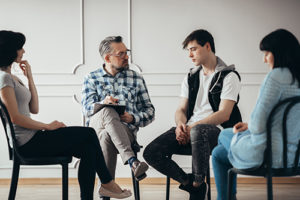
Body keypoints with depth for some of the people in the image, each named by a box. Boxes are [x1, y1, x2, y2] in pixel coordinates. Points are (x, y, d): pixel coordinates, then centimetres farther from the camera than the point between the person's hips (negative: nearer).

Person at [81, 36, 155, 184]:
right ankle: (132, 161, -50)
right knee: (107, 111, -38)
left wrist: (133, 118, -6)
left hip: (126, 130, 1)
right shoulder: (91, 79, 18)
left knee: (107, 135, -38)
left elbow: (149, 112, 17)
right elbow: (87, 108, 2)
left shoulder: (136, 79, 20)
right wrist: (103, 104, -23)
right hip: (96, 126, 0)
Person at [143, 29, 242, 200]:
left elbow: (224, 115, -9)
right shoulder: (191, 78, 22)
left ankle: (198, 183, -21)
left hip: (215, 131, -6)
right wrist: (181, 125, -6)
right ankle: (189, 182, -2)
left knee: (198, 131, -43)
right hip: (188, 130, 6)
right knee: (151, 153, -19)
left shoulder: (229, 76, 1)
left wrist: (192, 127, -17)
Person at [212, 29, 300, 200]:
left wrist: (251, 129, 0)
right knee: (218, 153, 27)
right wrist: (250, 126, 12)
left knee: (223, 136, 25)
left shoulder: (277, 76, -21)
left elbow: (259, 122, -22)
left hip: (269, 154, -7)